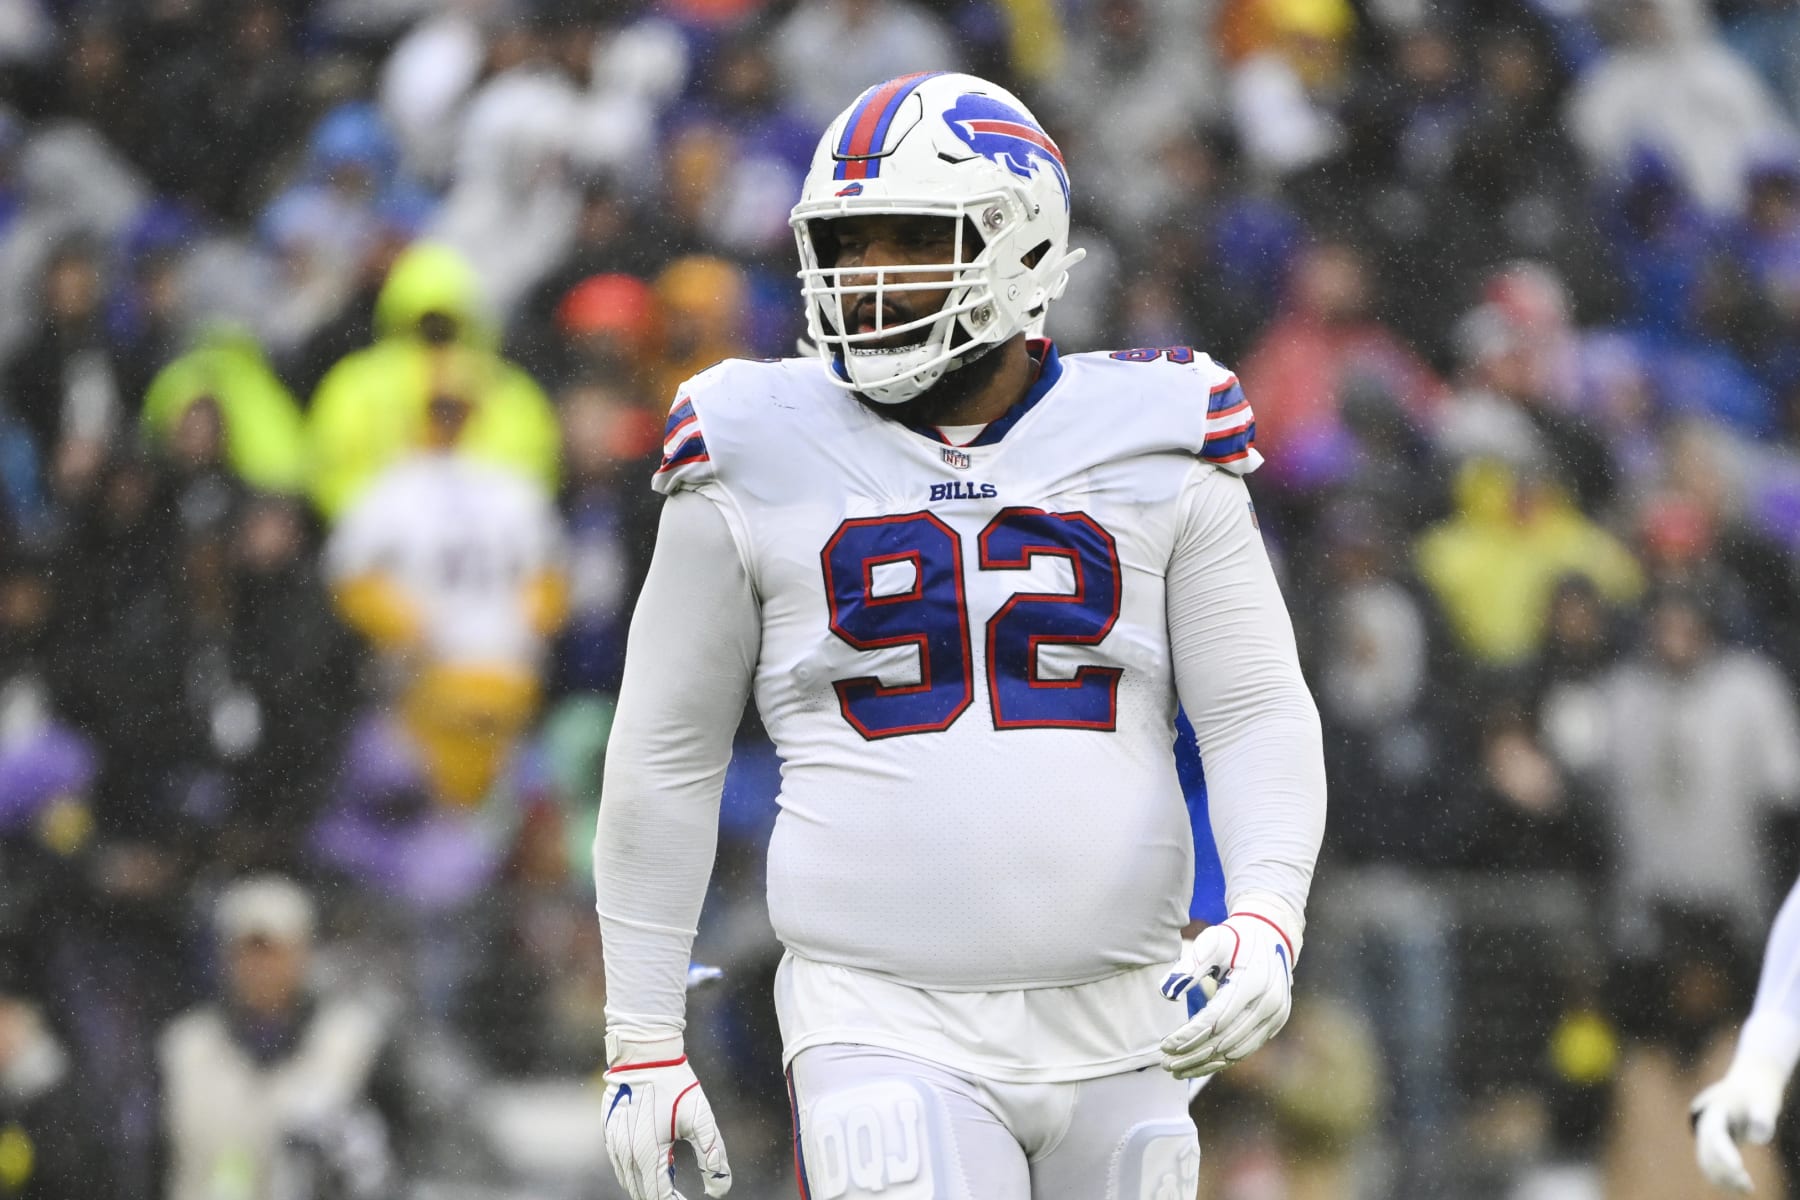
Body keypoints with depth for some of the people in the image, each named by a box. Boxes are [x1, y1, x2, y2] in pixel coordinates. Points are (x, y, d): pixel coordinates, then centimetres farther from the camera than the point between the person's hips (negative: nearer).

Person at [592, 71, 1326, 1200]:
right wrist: (642, 1043, 7)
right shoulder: (762, 463, 2)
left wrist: (1267, 915, -17)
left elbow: (1259, 717, 3)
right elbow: (666, 758, 8)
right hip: (889, 1040, -2)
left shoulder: (1154, 451, 4)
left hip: (1116, 1031, 2)